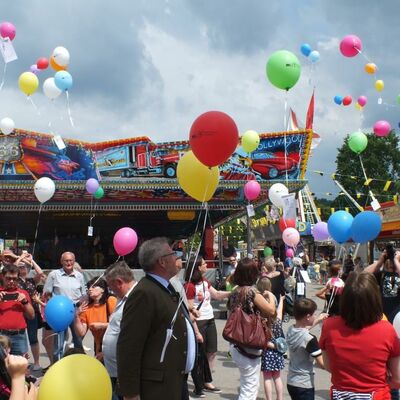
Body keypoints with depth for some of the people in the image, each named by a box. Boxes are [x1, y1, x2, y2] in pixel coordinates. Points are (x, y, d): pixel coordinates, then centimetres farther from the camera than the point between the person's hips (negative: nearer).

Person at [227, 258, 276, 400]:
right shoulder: (251, 291, -16)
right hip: (249, 346, -8)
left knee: (250, 385, 21)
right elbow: (271, 311, -17)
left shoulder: (234, 293, 6)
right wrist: (270, 296, 2)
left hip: (236, 344, 8)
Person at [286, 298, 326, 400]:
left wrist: (317, 321, 25)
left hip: (291, 382, 8)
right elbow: (322, 364, -20)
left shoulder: (290, 331, -2)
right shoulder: (310, 339, -24)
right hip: (304, 385, -8)